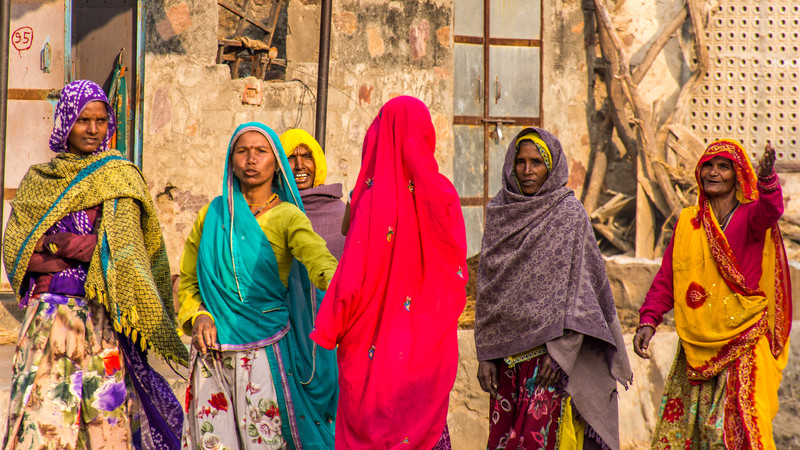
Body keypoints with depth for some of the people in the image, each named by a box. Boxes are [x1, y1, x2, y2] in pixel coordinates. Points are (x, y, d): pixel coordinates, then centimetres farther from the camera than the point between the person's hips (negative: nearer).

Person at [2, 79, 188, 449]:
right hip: (46, 318, 3)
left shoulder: (119, 178, 3)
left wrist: (60, 244, -14)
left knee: (105, 418, -5)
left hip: (100, 321, -2)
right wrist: (87, 252, -7)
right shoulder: (37, 180, 13)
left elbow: (124, 249, -9)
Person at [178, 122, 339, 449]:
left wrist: (334, 279, -43)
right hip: (211, 352, 3)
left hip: (265, 351, -3)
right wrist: (198, 316, -6)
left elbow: (316, 255, -21)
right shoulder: (212, 214, 9)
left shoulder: (287, 217, -1)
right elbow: (187, 279, 14)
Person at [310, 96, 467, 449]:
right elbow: (456, 267, 6)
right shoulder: (442, 193, -2)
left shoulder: (375, 197, -12)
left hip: (380, 342, -3)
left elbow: (355, 271, -14)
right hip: (430, 344, 3)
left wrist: (328, 330, -3)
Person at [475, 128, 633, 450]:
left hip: (551, 349, -4)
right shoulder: (499, 211, 10)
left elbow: (578, 288, -7)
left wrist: (559, 352, -13)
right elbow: (486, 288, 10)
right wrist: (485, 353, 5)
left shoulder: (569, 212, -3)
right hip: (507, 348, 5)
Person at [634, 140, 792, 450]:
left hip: (744, 344, -4)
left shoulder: (749, 216, 0)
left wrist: (767, 177, -46)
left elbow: (770, 210, -25)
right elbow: (665, 278, 9)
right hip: (696, 347, 4)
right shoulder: (687, 222, 12)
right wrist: (648, 320, -5)